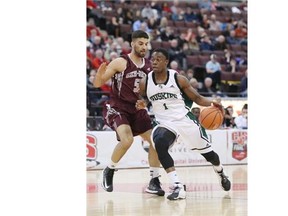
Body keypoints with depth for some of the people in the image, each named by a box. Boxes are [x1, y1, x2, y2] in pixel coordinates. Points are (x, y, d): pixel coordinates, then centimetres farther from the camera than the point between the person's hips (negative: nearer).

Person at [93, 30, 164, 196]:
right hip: (117, 108, -6)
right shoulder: (120, 63, -12)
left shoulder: (149, 66, 3)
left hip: (137, 109, 6)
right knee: (127, 140, -27)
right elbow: (98, 84, -11)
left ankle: (154, 181, 8)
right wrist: (100, 73, -31)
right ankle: (109, 171, -1)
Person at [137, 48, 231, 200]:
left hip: (185, 120, 0)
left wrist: (211, 103, -19)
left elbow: (196, 98, 0)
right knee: (159, 144, -33)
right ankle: (177, 187, -33)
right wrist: (140, 105, -14)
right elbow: (141, 101, 11)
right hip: (165, 124, 0)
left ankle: (221, 174, 49)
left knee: (207, 152, 13)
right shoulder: (145, 83, -4)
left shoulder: (178, 79, -8)